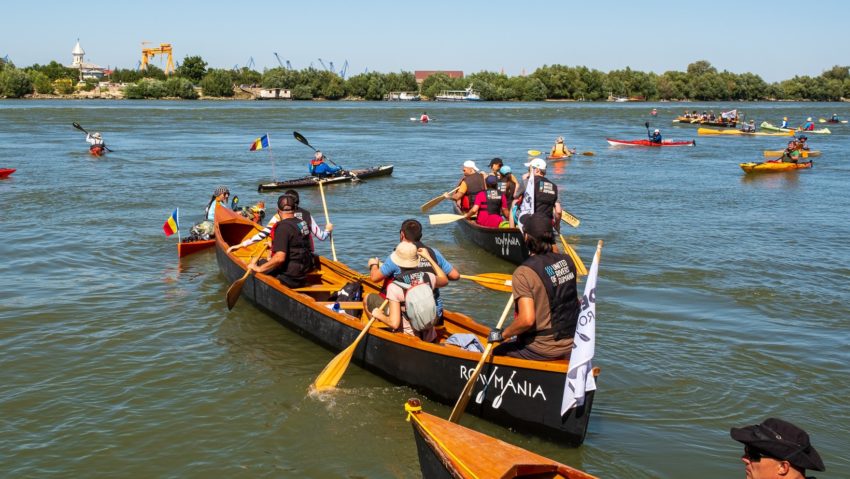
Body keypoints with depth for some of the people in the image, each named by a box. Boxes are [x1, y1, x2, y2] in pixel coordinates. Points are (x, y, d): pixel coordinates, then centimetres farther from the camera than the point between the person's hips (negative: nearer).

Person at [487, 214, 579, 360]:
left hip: (543, 351, -6)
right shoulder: (567, 261, -2)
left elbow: (527, 319, -27)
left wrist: (502, 335, -12)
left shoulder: (524, 273, -21)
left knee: (497, 353, 15)